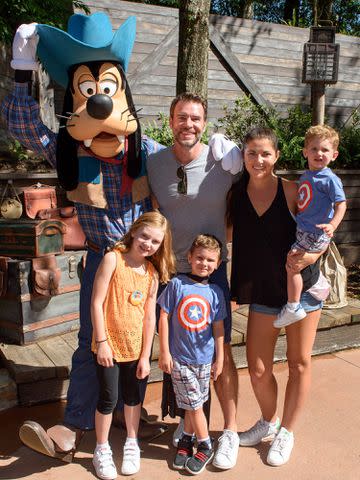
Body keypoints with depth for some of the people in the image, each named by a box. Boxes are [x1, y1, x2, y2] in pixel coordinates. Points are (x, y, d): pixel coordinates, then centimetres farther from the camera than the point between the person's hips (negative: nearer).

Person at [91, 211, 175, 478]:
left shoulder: (153, 272, -2)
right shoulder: (113, 259, -14)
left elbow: (150, 316, -3)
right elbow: (97, 302, -14)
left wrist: (145, 356, -2)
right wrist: (101, 341, -14)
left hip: (137, 347, 4)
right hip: (109, 345, -3)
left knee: (134, 396, 17)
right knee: (109, 398, 6)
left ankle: (132, 444, 39)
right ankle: (102, 450, 29)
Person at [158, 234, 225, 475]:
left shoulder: (215, 292, -1)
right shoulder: (177, 284, -9)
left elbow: (218, 327, 4)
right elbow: (164, 317, -6)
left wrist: (220, 359, 5)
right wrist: (164, 352, -6)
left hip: (204, 357, 2)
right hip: (179, 356, -2)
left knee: (194, 403, 15)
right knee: (193, 404, 5)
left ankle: (186, 438, 37)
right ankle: (205, 445, 26)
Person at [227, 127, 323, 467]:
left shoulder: (291, 191, -11)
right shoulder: (236, 194, -3)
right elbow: (227, 234, 2)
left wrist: (311, 255, -25)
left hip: (301, 286, -2)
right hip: (262, 290, 2)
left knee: (299, 363, 9)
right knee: (257, 369, 7)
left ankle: (286, 431, 31)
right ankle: (268, 421, 37)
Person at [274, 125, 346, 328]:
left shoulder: (330, 179, -15)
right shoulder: (305, 176, 9)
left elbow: (341, 204, -20)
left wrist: (332, 225, -33)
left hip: (315, 235, -9)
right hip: (303, 230, 9)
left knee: (292, 263, -10)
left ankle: (293, 308, 2)